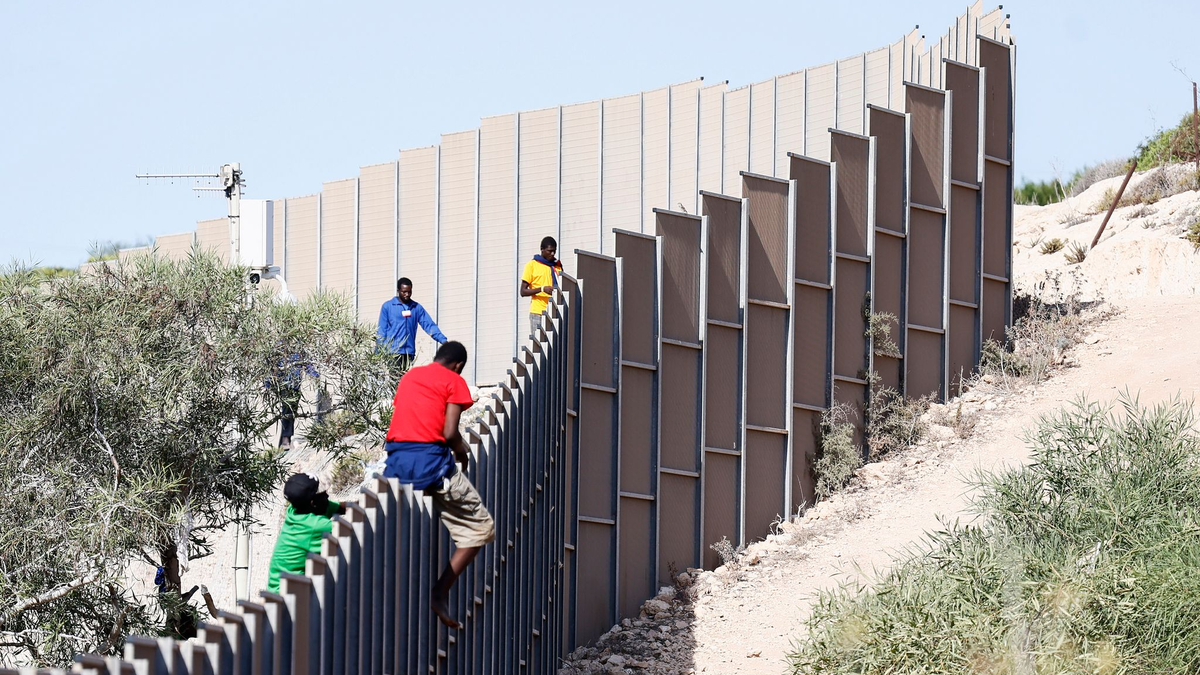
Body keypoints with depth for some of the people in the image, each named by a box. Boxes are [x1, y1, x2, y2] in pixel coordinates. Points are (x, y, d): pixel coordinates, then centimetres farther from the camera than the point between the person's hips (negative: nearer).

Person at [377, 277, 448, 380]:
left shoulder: (417, 308, 11)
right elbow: (381, 331, 2)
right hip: (392, 352, -3)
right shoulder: (387, 307, 3)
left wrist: (443, 340, -8)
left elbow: (429, 325, 6)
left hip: (409, 353, 3)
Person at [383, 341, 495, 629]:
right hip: (431, 460, -6)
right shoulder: (453, 381, 3)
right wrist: (463, 454, 13)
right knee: (480, 527, 5)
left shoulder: (409, 377, 21)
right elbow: (450, 432, -7)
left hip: (396, 461, 6)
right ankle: (440, 593, -7)